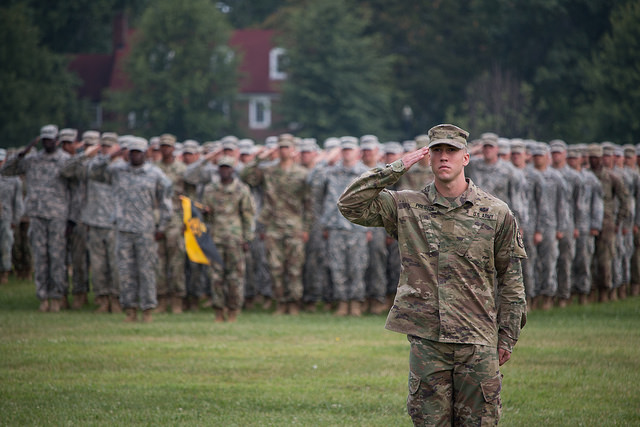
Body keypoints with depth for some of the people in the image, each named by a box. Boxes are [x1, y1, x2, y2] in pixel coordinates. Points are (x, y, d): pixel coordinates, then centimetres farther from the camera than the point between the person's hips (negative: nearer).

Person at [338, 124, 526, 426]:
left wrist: (507, 337, 4)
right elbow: (350, 205, -2)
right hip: (426, 340, 1)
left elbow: (510, 280, 7)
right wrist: (397, 169, -5)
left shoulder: (496, 213, 3)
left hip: (477, 343, -1)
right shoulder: (407, 207, 6)